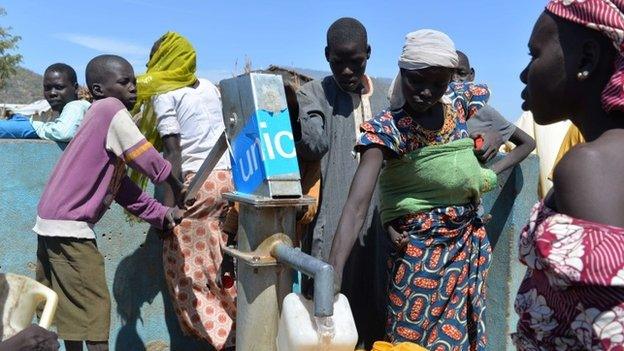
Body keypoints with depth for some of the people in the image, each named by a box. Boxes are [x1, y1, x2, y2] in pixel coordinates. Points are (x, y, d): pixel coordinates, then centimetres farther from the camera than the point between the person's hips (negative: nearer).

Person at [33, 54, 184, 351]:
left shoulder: (101, 116, 17)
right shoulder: (111, 109, -11)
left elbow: (124, 190, 14)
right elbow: (146, 158, -11)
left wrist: (162, 215, 9)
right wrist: (178, 187, 4)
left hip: (52, 222, 10)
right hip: (69, 226, -10)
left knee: (68, 305, 19)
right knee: (94, 305, -3)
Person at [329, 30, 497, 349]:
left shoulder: (461, 103, -2)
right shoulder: (385, 128, -17)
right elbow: (357, 205, -27)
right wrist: (332, 274, -40)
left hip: (470, 246, 5)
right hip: (420, 251, -5)